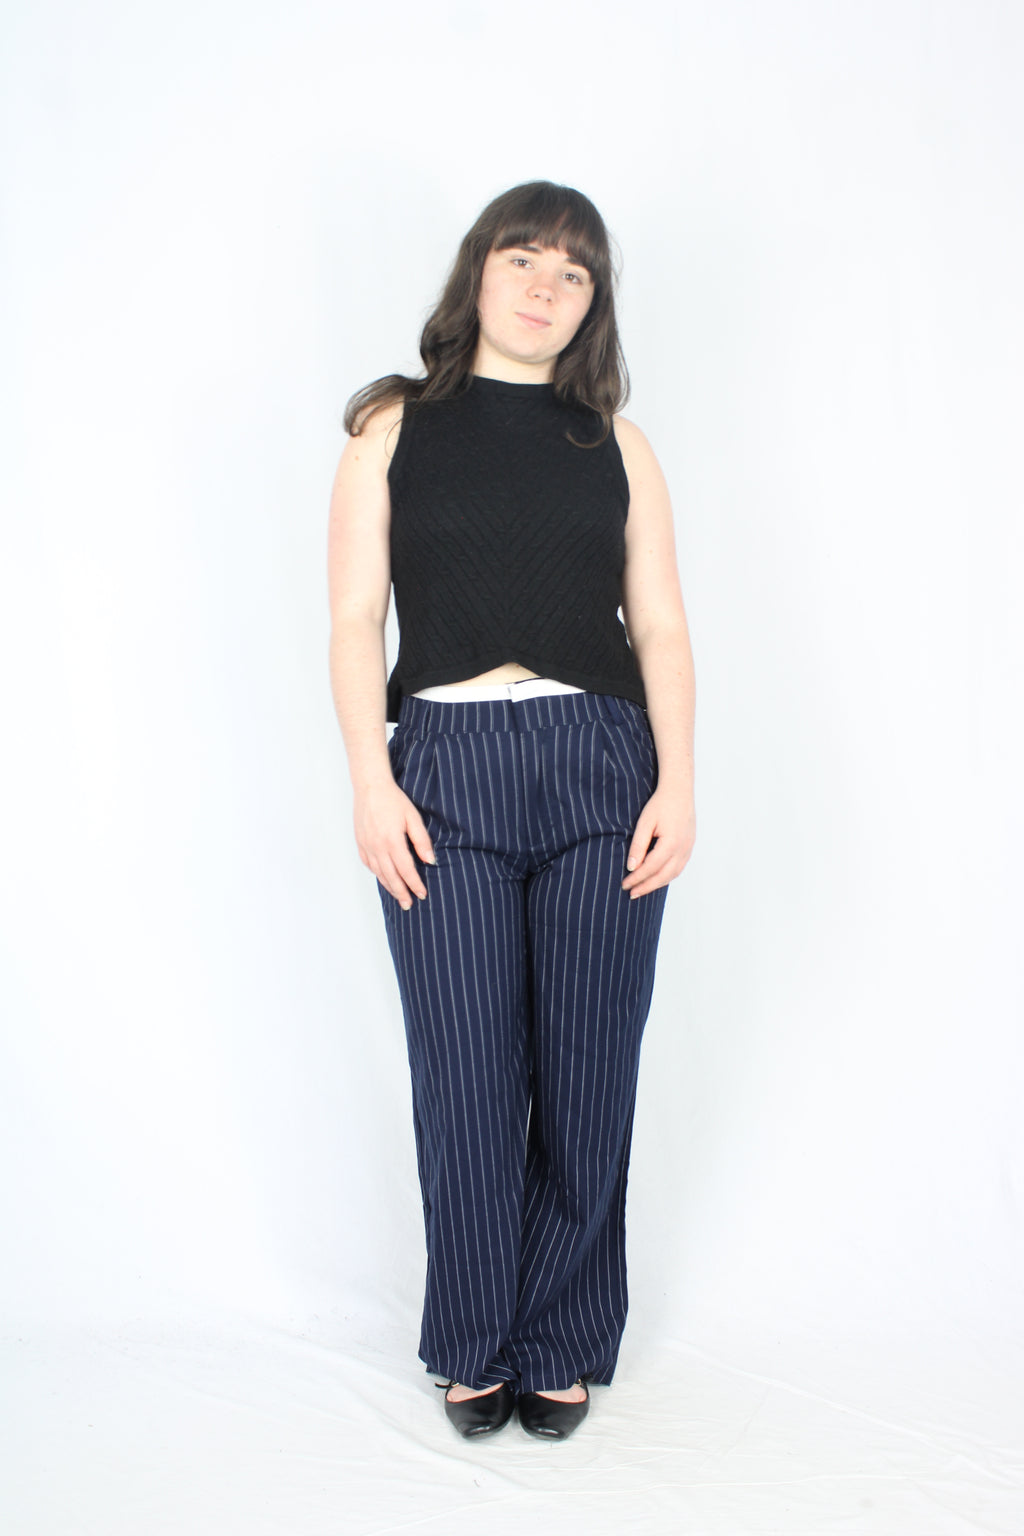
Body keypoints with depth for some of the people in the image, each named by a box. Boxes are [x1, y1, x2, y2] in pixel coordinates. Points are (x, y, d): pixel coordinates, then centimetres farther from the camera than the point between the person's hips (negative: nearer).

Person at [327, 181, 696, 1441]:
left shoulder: (614, 443, 13)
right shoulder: (394, 426, 10)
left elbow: (662, 628, 9)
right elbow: (354, 619, 3)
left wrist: (677, 784, -2)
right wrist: (371, 783, -7)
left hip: (602, 771, 2)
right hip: (447, 775, -1)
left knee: (587, 1075, 4)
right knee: (466, 1076, 1)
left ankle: (563, 1343, 23)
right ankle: (475, 1347, 21)